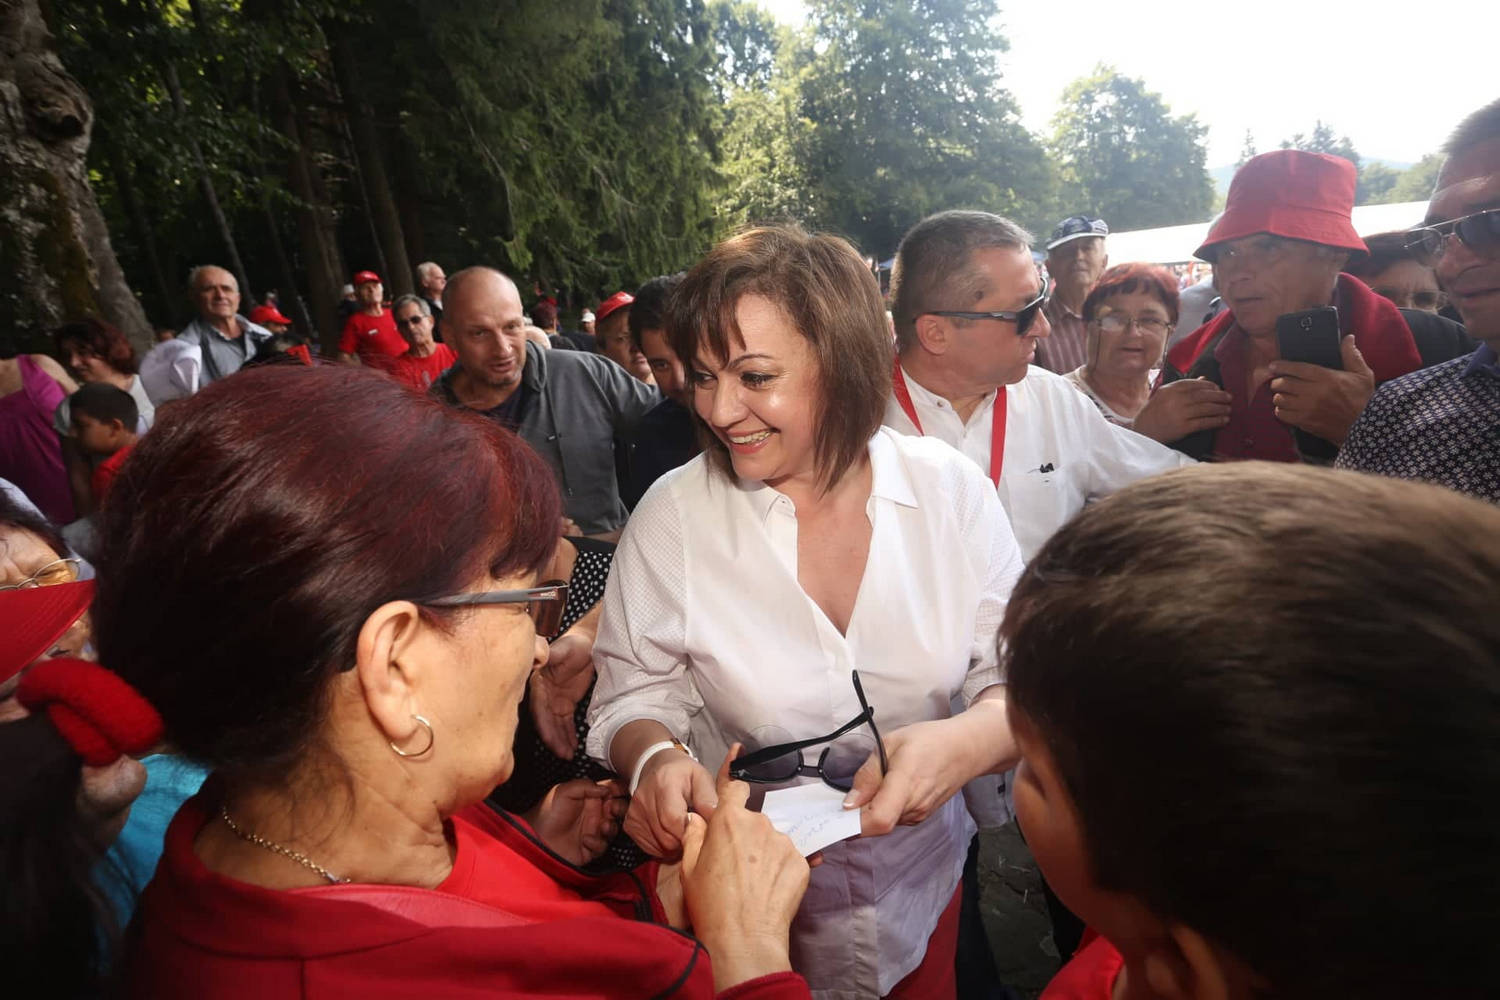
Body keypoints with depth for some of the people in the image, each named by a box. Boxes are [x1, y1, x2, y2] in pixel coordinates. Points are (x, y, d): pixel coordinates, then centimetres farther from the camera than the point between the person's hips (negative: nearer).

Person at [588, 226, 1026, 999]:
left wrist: (967, 741, -32)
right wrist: (655, 757, -28)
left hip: (924, 879, 2)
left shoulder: (952, 492, -14)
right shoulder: (670, 517, -16)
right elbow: (634, 699, -7)